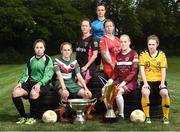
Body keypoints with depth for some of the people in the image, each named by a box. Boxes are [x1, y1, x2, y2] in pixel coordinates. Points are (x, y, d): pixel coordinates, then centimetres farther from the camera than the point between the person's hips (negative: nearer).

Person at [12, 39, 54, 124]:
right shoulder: (30, 60, 17)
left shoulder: (48, 60, 2)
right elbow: (26, 75, 17)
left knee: (33, 93, -38)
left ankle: (33, 118, -16)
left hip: (43, 84, -5)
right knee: (15, 93, -21)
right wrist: (20, 82, -4)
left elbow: (48, 75, -9)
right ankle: (23, 117, -5)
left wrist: (39, 83, -25)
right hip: (30, 82, 5)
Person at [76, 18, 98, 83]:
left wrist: (86, 66, -13)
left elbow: (95, 55, -9)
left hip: (88, 67, -7)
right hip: (79, 67, 7)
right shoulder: (79, 39, 15)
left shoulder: (92, 39, -5)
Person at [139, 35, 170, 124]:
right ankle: (147, 117, -17)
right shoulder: (143, 55, 5)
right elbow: (142, 70, -3)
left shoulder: (162, 55, 8)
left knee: (165, 93, -30)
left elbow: (163, 70, 2)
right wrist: (145, 83, -16)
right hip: (148, 81, -1)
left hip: (159, 81, 1)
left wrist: (162, 83, -13)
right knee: (145, 93, -33)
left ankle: (166, 117, -12)